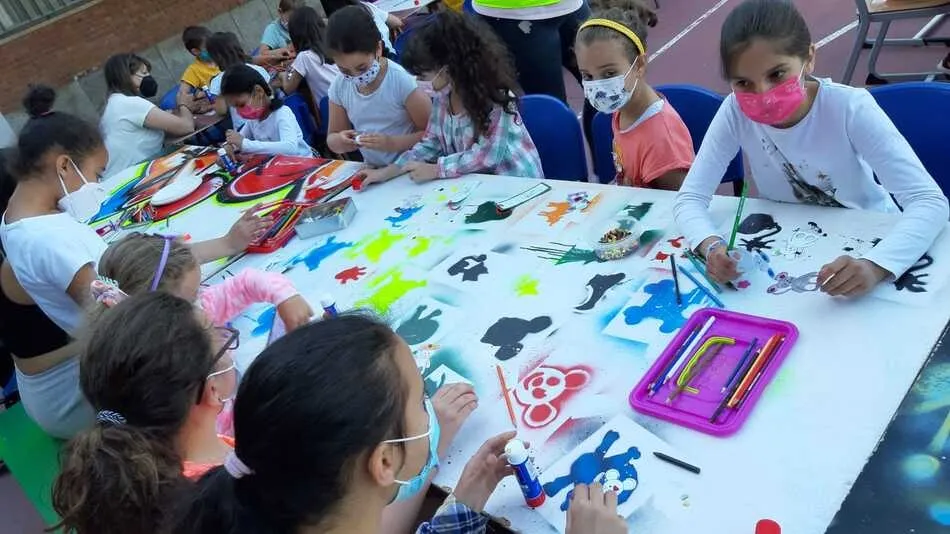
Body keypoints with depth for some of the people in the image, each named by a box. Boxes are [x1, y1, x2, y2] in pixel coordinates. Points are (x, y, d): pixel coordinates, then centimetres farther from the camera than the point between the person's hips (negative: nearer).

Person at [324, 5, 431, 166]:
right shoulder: (339, 87, -1)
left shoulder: (402, 81, -14)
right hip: (372, 171, 4)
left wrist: (392, 143, -22)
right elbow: (332, 138, 10)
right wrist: (341, 141, -12)